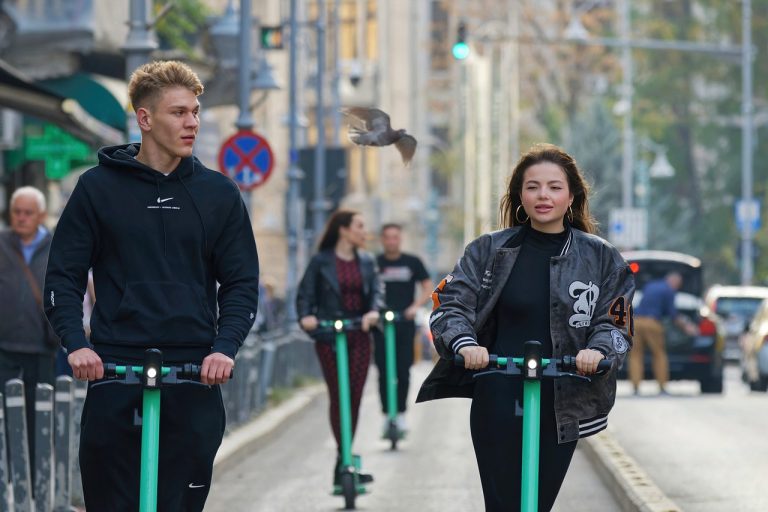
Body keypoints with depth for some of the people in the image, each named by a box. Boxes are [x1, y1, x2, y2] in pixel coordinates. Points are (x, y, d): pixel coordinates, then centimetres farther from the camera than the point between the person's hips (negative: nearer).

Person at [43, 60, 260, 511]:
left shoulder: (218, 193, 9)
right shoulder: (99, 186, 5)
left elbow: (242, 283, 8)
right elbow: (64, 275, 5)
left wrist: (225, 347, -9)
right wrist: (75, 342, -11)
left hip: (193, 379, 1)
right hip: (113, 376, -1)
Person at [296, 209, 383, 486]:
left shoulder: (367, 261, 10)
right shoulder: (321, 262, -2)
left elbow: (377, 289, 0)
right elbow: (305, 294, -3)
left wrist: (374, 311, -21)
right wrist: (305, 317, -23)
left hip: (359, 335, 4)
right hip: (329, 337, -4)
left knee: (354, 398, 3)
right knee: (338, 398, -5)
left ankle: (344, 463, 11)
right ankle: (344, 458, -5)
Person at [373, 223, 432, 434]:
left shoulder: (412, 262, 7)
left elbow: (428, 288, 9)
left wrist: (416, 306, -7)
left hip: (405, 323, 0)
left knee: (403, 371, -3)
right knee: (384, 372, -3)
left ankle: (401, 414, 6)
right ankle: (387, 416, 1)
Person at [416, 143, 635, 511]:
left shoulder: (600, 258, 4)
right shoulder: (490, 250, 3)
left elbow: (616, 322, 2)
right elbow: (450, 304, -2)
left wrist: (597, 350, -20)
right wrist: (464, 344, -23)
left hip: (561, 408, 1)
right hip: (498, 403, -1)